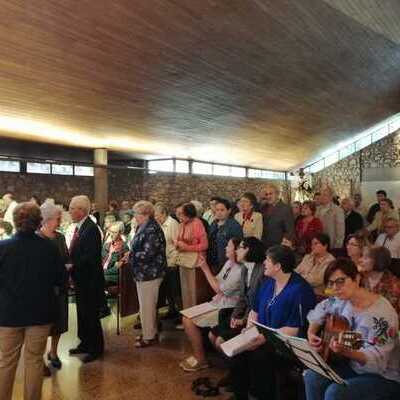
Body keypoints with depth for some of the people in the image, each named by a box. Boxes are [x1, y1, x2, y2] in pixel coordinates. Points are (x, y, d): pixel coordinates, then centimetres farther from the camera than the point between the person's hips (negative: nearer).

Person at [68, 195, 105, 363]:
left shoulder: (91, 229, -21)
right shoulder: (78, 227, 7)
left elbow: (89, 257, -25)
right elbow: (75, 253, 12)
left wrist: (72, 267, -19)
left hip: (90, 280, -9)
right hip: (80, 279, 9)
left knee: (91, 314, 4)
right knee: (82, 313, 21)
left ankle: (96, 349, 22)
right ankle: (85, 343, 38)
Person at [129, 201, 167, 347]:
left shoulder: (152, 229, -20)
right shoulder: (143, 228, 10)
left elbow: (148, 254, -25)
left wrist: (131, 255, -12)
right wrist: (131, 254, 0)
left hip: (149, 274, -10)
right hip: (143, 273, 10)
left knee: (146, 306, 2)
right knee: (148, 305, 20)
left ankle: (149, 337, 18)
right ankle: (151, 332, 34)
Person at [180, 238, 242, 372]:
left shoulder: (240, 271, -21)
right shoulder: (229, 263, 7)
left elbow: (219, 289, -18)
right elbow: (217, 280, 10)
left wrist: (205, 268, -13)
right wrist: (204, 266, -1)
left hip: (226, 309, -9)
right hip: (217, 303, 9)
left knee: (189, 321, -14)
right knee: (186, 317, 1)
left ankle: (200, 360, 3)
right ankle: (198, 354, 11)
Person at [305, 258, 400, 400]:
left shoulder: (382, 314, -26)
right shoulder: (341, 300, -6)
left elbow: (377, 361, -29)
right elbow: (319, 312, 12)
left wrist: (346, 352, -46)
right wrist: (311, 333, -4)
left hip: (384, 377, -6)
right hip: (352, 366, 6)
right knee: (312, 376, -13)